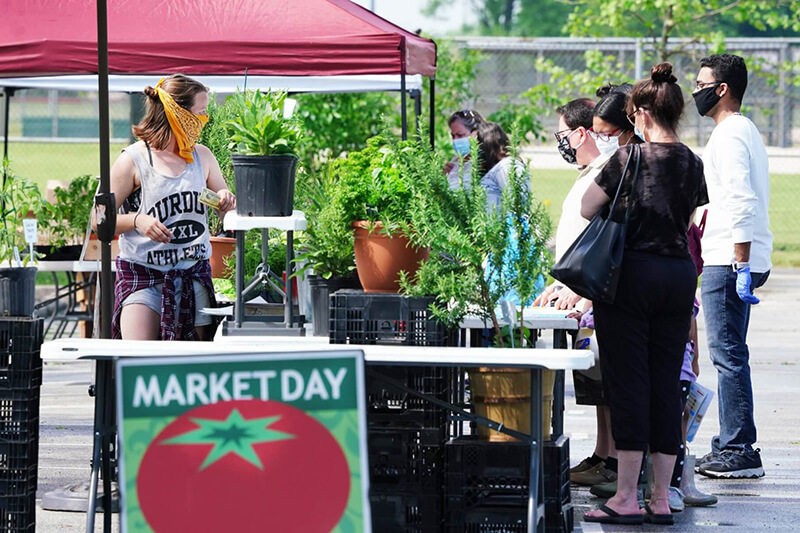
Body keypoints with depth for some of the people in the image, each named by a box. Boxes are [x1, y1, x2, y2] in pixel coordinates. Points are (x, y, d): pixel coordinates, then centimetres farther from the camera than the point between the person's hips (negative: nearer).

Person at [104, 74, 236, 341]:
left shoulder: (202, 156, 10)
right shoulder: (134, 159, -5)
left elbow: (227, 205, 21)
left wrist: (225, 200, -3)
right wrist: (137, 220, -21)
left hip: (194, 276, 5)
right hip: (142, 275, -5)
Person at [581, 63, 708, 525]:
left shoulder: (630, 157, -10)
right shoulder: (693, 163, 6)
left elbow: (588, 208, -4)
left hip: (632, 273, -5)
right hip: (681, 274, 5)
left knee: (628, 382, -2)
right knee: (666, 383, 8)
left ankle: (626, 499, -2)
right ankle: (662, 499, 9)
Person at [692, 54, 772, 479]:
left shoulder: (730, 135, -13)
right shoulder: (745, 131, 20)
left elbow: (742, 204, -22)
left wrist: (741, 267, -25)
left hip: (728, 261, -10)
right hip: (735, 261, 10)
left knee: (728, 355, -9)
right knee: (730, 354, 14)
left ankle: (739, 452, -9)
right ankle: (730, 445, 18)